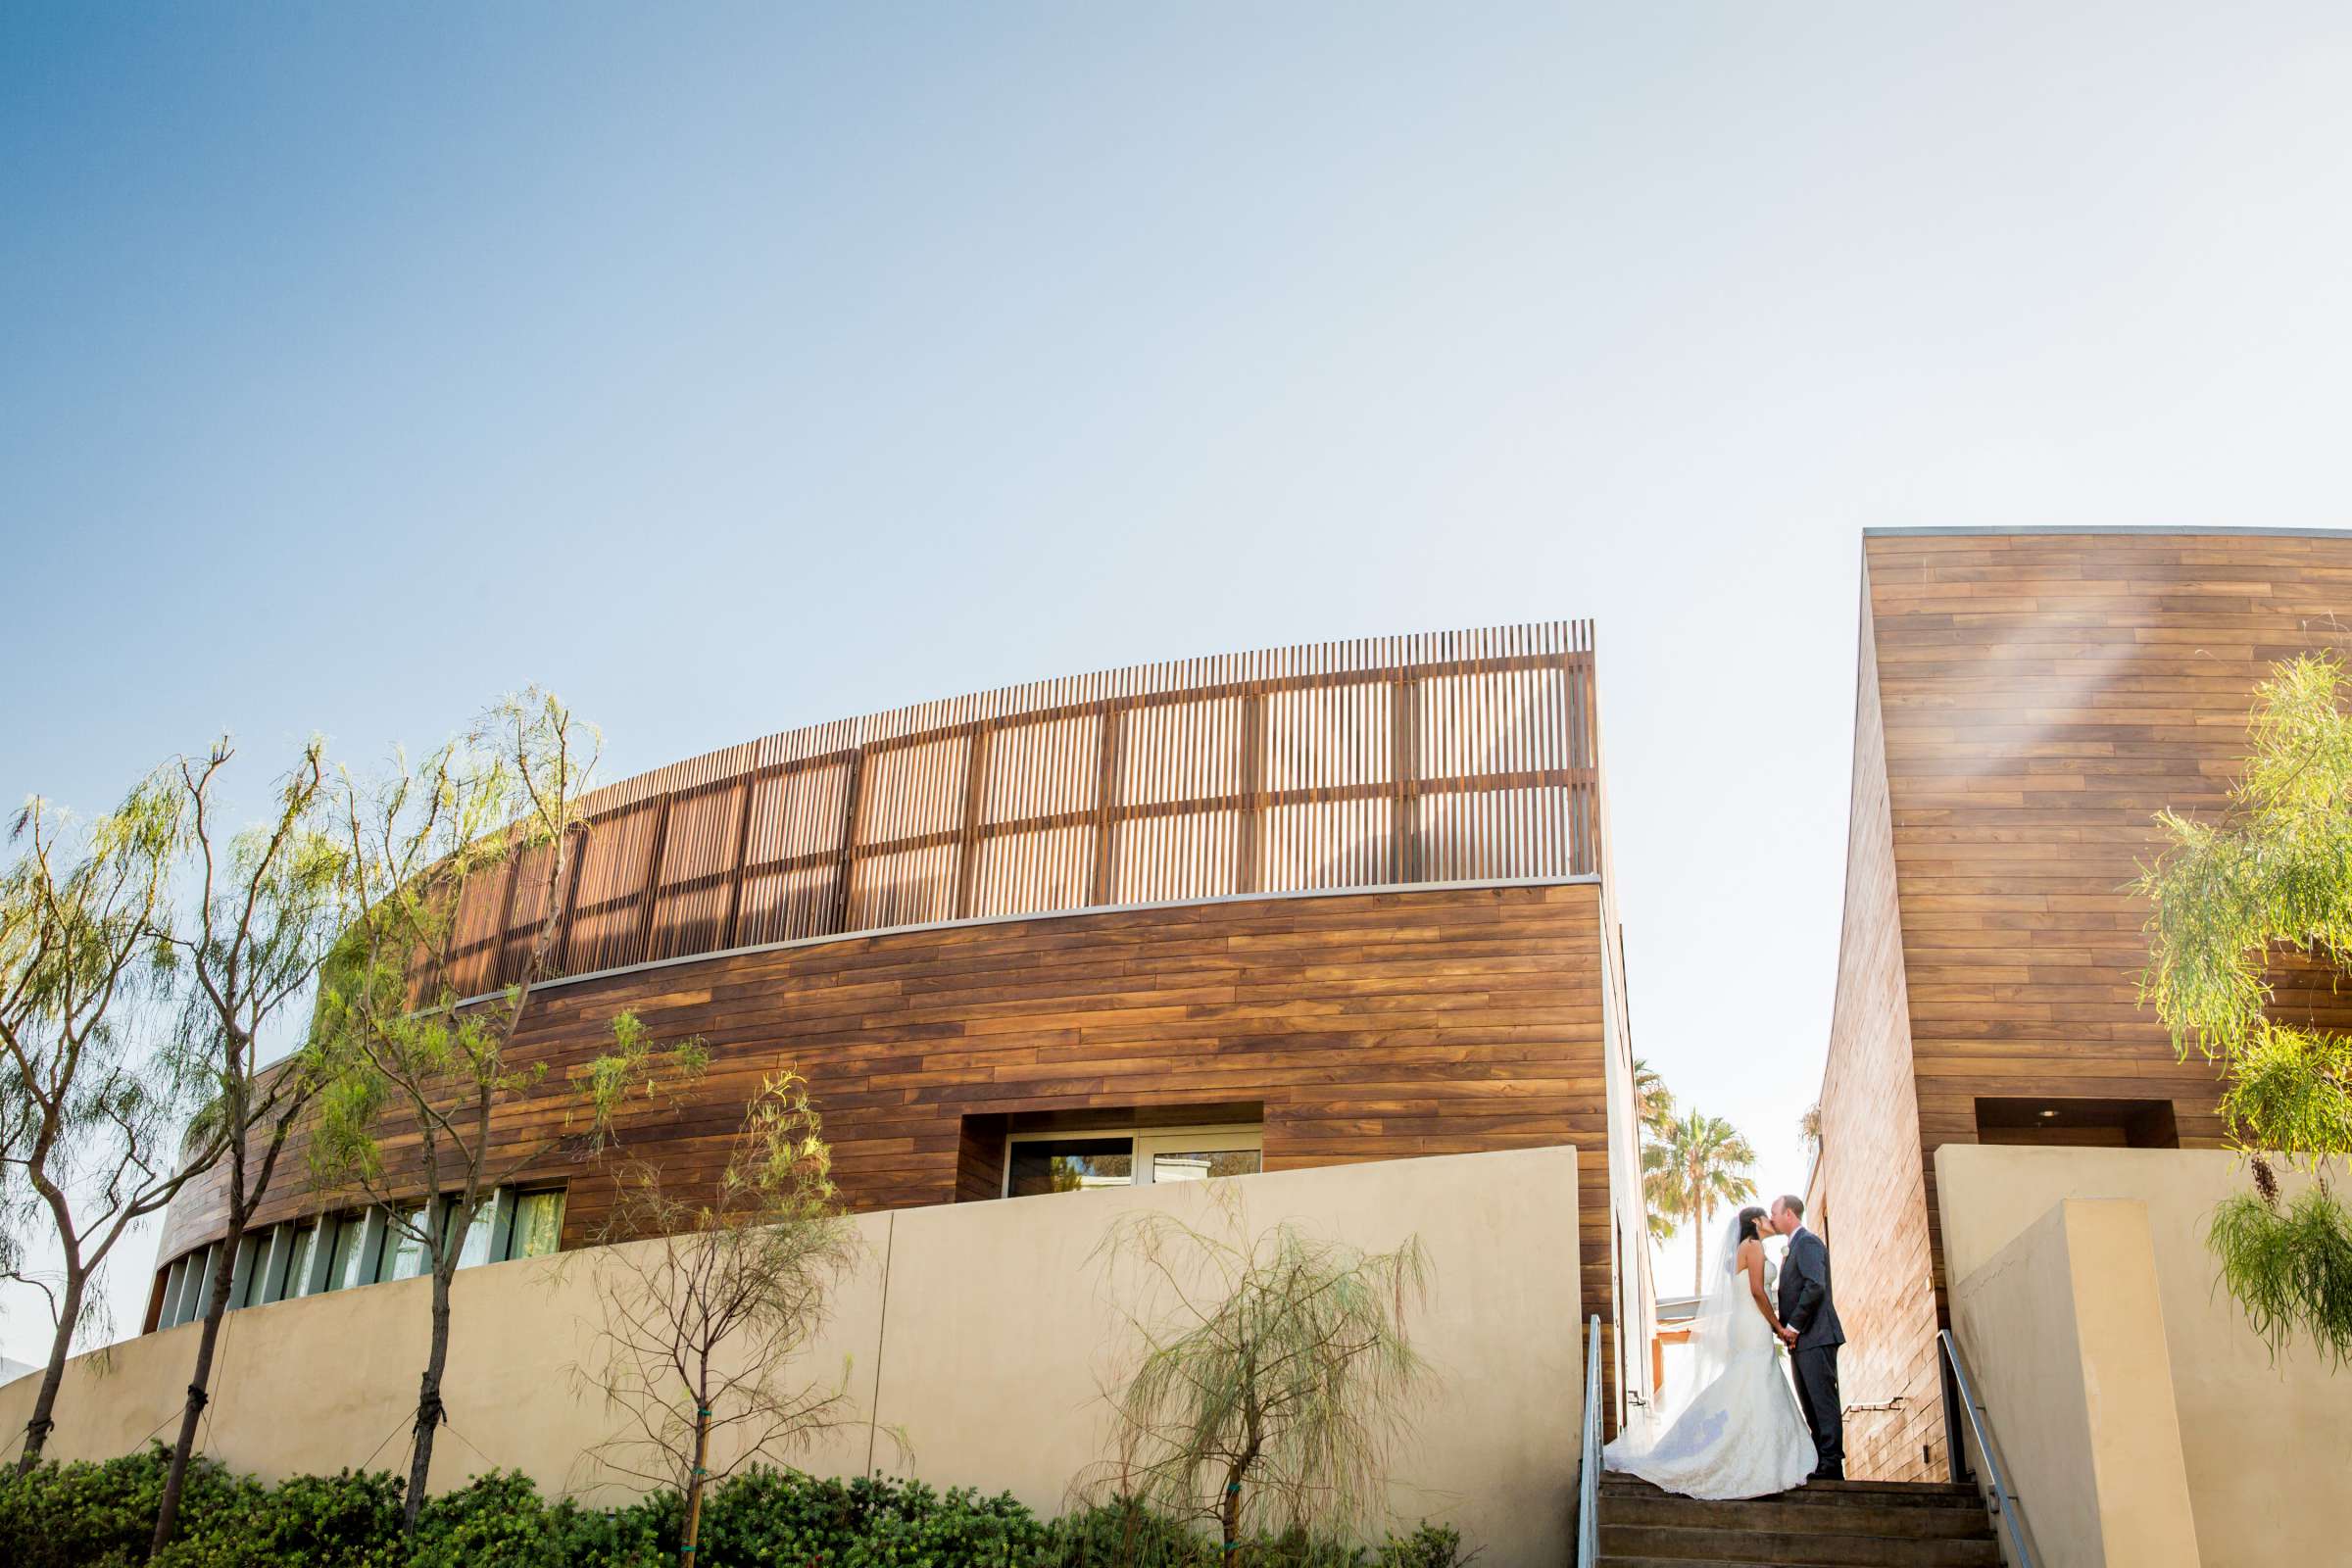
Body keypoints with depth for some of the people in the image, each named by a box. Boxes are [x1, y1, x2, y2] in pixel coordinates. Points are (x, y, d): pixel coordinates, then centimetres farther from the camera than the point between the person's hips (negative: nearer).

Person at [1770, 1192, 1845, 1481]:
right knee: (1810, 1404, 8)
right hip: (1800, 1339, 10)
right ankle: (1822, 1463, 10)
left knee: (1823, 1401, -10)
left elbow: (1815, 1286, -20)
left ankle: (1832, 1465, -11)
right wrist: (1785, 1328, 8)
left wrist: (1793, 1325, -17)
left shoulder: (1808, 1242, -8)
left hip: (1815, 1337, -10)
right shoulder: (1795, 1247, 23)